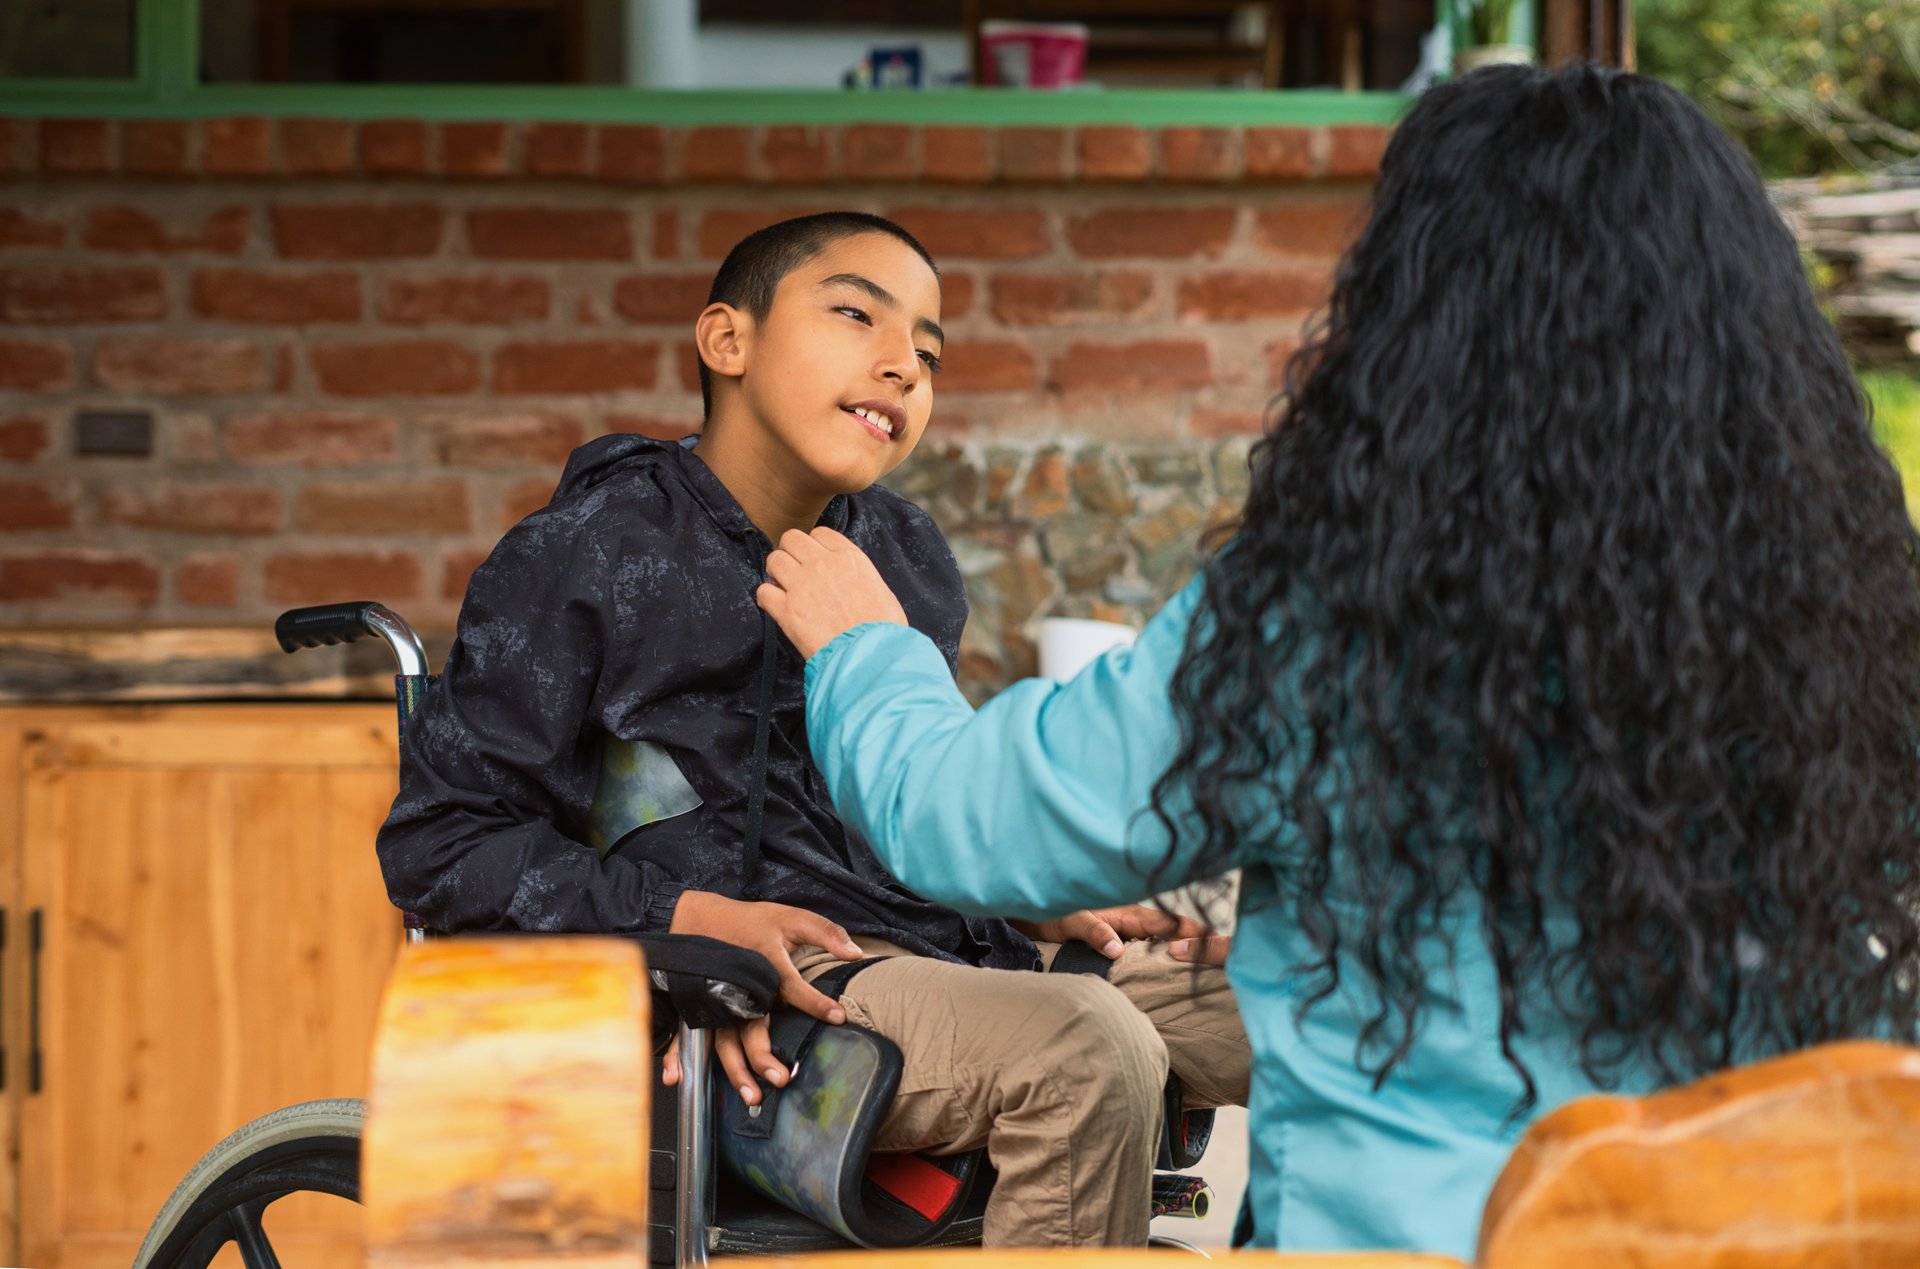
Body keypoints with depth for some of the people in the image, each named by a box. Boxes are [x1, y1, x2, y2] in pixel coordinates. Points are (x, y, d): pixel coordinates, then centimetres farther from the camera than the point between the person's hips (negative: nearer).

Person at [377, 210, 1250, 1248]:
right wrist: (686, 918, -17)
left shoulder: (910, 558, 17)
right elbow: (439, 841, -5)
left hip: (949, 944, 8)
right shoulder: (578, 559, -3)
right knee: (1087, 1054, -33)